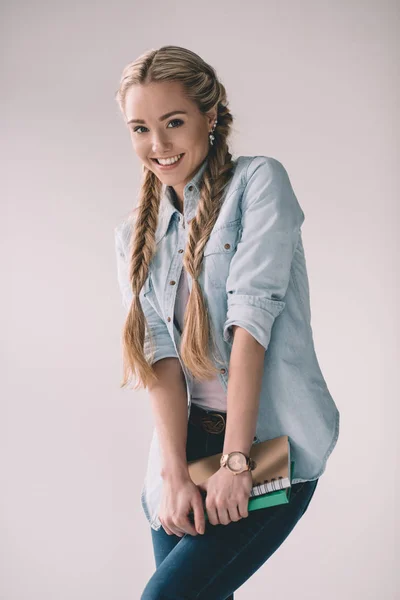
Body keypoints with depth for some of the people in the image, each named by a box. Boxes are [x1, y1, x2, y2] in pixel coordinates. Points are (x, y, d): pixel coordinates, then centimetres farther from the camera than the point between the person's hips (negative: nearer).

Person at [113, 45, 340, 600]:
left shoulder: (258, 181, -4)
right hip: (190, 442, 5)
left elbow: (252, 314, -13)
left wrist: (235, 462, -19)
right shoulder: (135, 235, 11)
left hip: (270, 447, -5)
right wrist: (176, 473, -14)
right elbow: (159, 351, -2)